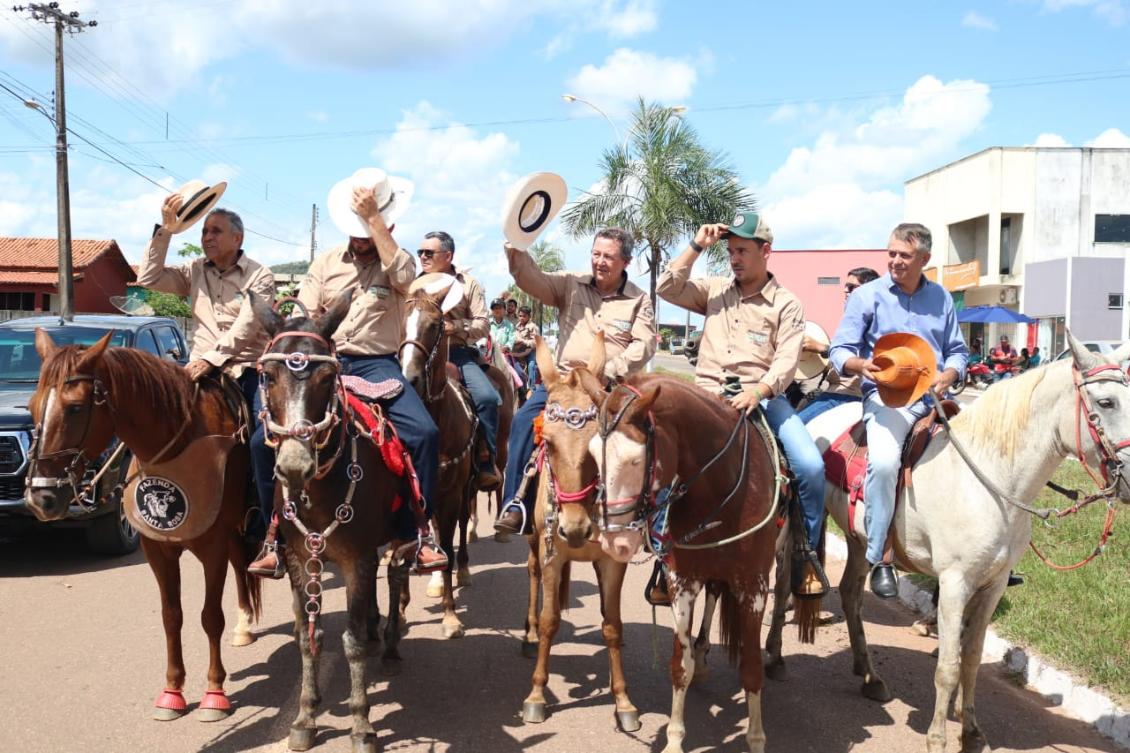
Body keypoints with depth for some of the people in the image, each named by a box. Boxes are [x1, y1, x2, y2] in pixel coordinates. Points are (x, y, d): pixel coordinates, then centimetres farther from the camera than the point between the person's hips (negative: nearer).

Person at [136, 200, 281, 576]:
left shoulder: (259, 276, 1)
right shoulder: (194, 272, 15)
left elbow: (246, 326, -12)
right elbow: (148, 278, 5)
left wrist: (212, 358, -24)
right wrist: (164, 230, 0)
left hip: (247, 372, -5)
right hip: (201, 370, 5)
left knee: (264, 440, -25)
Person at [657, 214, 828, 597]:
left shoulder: (786, 304, 3)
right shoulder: (714, 290, 13)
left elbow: (786, 362, -7)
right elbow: (666, 289, 2)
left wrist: (756, 392, -25)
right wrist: (696, 246, 0)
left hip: (761, 397, -2)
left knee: (811, 465, -21)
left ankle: (807, 553, 2)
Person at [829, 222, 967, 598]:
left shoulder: (941, 298, 15)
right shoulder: (867, 296, 5)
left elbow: (957, 350, 19)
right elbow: (840, 351, 2)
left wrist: (949, 374, -5)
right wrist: (861, 365, -21)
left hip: (933, 397, 5)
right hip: (886, 396, -4)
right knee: (884, 461, -32)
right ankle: (879, 558, -18)